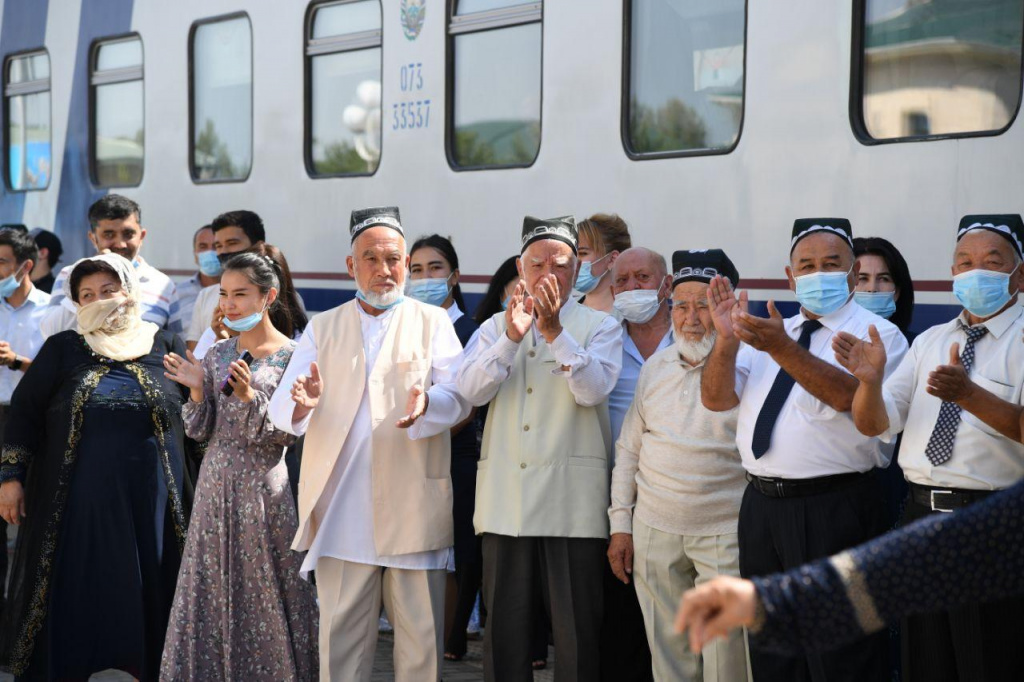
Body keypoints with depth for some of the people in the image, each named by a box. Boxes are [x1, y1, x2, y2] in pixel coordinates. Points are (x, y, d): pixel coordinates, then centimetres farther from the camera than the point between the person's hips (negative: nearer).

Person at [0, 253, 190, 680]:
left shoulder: (167, 347, 7)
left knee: (144, 597, 6)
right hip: (77, 500, 0)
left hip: (150, 502, 0)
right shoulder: (63, 348, 6)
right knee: (77, 597, 5)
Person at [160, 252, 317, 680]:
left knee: (261, 591, 1)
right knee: (210, 591, 8)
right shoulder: (217, 356, 8)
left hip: (262, 485, -5)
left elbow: (286, 434, -11)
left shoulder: (290, 356, -6)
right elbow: (199, 432, 8)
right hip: (216, 483, 5)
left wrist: (249, 397, -23)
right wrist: (197, 390, -8)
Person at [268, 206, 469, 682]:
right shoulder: (322, 328, 13)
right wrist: (303, 402, -22)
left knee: (421, 631, 2)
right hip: (341, 511, 1)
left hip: (415, 509, -1)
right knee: (341, 632, 3)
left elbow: (459, 396, -5)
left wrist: (426, 403, -28)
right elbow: (282, 411, 2)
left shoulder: (434, 323, 9)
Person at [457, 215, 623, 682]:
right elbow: (472, 390, -2)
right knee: (503, 627, 8)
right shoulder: (496, 327, 14)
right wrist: (512, 337, -15)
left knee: (577, 631, 0)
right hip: (505, 498, 3)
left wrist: (554, 331, -22)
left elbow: (594, 389, -12)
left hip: (572, 500, -3)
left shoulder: (600, 326, 6)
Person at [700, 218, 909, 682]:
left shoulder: (877, 334, -2)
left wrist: (782, 348, -33)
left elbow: (846, 395, -21)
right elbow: (715, 398, 6)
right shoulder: (768, 332, 15)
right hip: (762, 505, 6)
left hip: (834, 511, -6)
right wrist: (727, 339, -12)